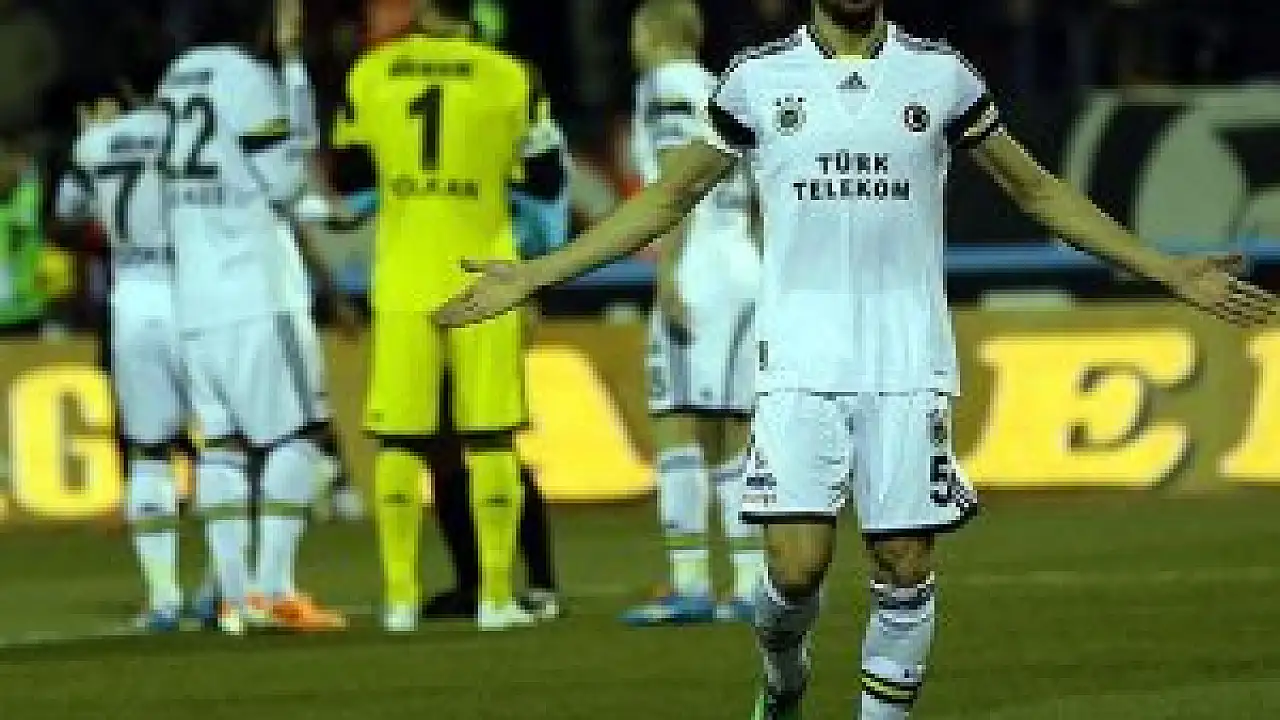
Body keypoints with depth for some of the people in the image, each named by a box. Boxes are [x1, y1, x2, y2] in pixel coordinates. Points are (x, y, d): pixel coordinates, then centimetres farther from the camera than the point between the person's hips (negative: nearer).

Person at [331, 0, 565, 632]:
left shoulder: (370, 75, 1)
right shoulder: (508, 78, -4)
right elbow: (545, 178, 2)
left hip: (404, 282, 1)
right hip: (482, 281, -1)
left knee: (400, 440, 5)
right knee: (490, 438, 3)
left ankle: (401, 599, 4)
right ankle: (496, 596, 1)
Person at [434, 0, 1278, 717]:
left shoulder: (941, 76, 5)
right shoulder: (759, 79, 4)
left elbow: (1038, 190, 14)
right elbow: (671, 198, 12)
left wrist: (1171, 271, 11)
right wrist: (532, 276, 9)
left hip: (909, 362, 1)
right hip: (802, 359, -1)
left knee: (905, 569, -3)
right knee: (798, 564, -10)